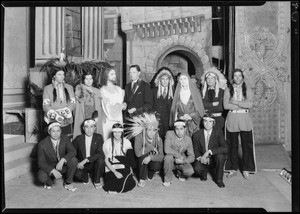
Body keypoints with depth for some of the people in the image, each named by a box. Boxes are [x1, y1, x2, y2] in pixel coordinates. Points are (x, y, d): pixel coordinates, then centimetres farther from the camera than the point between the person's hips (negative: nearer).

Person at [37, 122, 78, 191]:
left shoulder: (65, 139, -12)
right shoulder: (42, 144, -19)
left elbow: (73, 151, -23)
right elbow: (41, 163, -19)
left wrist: (62, 160, -41)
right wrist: (53, 171, -35)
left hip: (62, 165, 2)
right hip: (49, 167, -2)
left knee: (73, 160, -27)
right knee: (41, 177, -33)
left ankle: (68, 183, -6)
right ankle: (50, 181, 5)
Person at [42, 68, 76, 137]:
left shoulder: (69, 87, 12)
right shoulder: (47, 89, 4)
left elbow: (73, 103, 6)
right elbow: (45, 106, -3)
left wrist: (66, 111, -13)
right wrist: (54, 115, -20)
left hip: (67, 122, 2)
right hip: (53, 122, -2)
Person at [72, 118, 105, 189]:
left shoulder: (99, 137, -4)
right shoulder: (78, 138, 0)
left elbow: (100, 154, -16)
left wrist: (86, 160, -26)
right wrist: (77, 163, -15)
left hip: (94, 164, 0)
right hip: (81, 165, 0)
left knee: (100, 160, -32)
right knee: (77, 174, -31)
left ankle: (96, 181, -4)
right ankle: (85, 179, 7)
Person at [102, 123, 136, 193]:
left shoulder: (127, 142, 0)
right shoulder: (107, 143, -5)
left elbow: (130, 157, 2)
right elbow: (106, 160, -6)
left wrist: (130, 168, -17)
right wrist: (115, 172, -17)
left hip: (124, 168, 2)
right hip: (111, 169, -1)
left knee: (129, 184, -21)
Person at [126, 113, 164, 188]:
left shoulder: (158, 139, -14)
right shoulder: (139, 137, -20)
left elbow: (161, 156, -21)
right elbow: (138, 153, -33)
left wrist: (150, 157, -39)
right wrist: (151, 148, -28)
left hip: (153, 161, 2)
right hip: (141, 162, -1)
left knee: (157, 165, -31)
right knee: (144, 154, -32)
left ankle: (149, 176, 7)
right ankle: (142, 179, -17)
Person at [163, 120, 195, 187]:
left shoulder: (188, 139, -4)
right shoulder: (169, 134, -13)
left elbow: (192, 156, -5)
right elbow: (167, 149, -25)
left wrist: (183, 161, -23)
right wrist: (179, 155, -26)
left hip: (181, 162, 2)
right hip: (171, 161, -2)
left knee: (190, 171, -26)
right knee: (168, 156, -35)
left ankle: (179, 173, 12)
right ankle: (167, 179, -12)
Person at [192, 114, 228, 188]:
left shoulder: (218, 132, -7)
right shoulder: (197, 134, -1)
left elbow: (225, 148, -20)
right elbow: (196, 150, 5)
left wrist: (209, 151, -29)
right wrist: (200, 157, -19)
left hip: (215, 159, 0)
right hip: (203, 160, 0)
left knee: (220, 156, -34)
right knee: (197, 168, -31)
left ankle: (218, 179, -7)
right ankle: (204, 173, 10)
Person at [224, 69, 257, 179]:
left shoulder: (248, 89, 8)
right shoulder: (228, 90, 7)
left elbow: (250, 104, -6)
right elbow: (226, 105, -6)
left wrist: (235, 102, -10)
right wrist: (242, 106, -8)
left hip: (245, 120, 0)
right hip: (232, 119, 0)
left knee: (247, 144, 1)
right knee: (232, 145, 4)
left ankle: (246, 169, 13)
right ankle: (233, 169, 15)